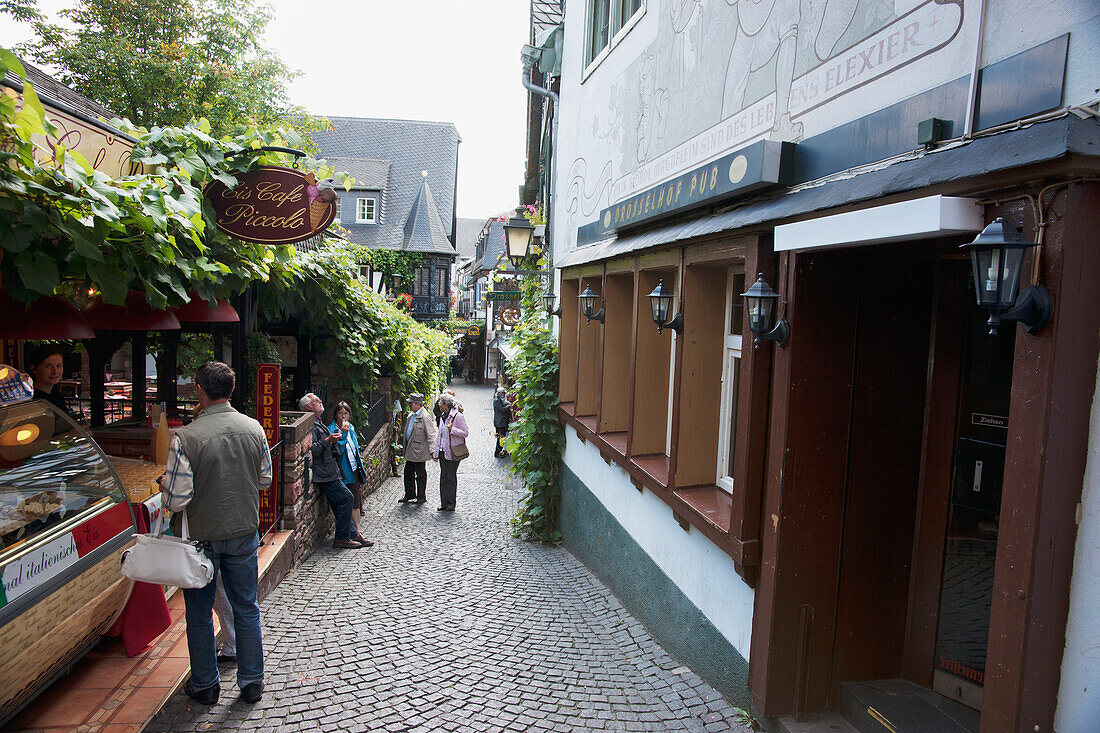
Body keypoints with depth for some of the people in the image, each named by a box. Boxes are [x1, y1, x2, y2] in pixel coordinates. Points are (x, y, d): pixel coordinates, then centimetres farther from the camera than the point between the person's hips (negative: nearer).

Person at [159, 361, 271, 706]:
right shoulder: (254, 428, -8)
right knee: (246, 609, 15)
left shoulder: (185, 437, -20)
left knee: (199, 613, 15)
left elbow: (175, 499, -19)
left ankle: (204, 685, 29)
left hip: (201, 535, -3)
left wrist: (164, 483, 2)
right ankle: (251, 681, 26)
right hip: (244, 532, 3)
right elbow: (265, 480, 4)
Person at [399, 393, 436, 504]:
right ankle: (409, 495, 27)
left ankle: (421, 497, 14)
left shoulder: (425, 417, -16)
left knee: (420, 474, 3)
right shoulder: (411, 415, 12)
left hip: (419, 452, -9)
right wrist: (406, 448, 20)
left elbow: (431, 435, -17)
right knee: (408, 473, 15)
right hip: (410, 451, 9)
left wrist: (432, 451, -20)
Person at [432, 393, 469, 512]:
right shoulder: (442, 417, 13)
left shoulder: (458, 416, -11)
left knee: (451, 477, 0)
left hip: (452, 452, -7)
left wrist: (452, 429, -23)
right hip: (442, 451, 7)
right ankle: (444, 503, 15)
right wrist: (435, 451, 16)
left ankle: (451, 503, 9)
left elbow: (466, 432, -13)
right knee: (443, 478, 9)